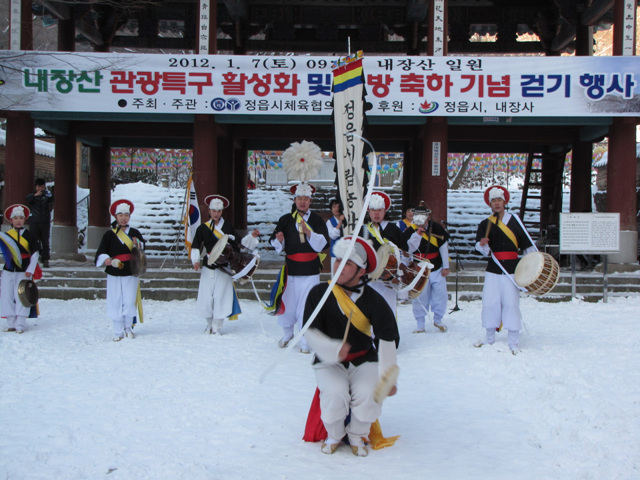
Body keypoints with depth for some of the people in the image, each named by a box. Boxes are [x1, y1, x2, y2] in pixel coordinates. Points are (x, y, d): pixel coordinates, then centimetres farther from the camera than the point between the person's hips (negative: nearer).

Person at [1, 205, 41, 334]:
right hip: (8, 271, 3)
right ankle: (11, 324, 10)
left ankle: (20, 325, 0)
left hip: (23, 272, -3)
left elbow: (35, 254, -1)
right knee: (7, 297, 2)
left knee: (21, 298, -4)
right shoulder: (6, 235, 7)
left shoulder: (29, 235, 1)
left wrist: (30, 270, -7)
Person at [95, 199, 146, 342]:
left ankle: (128, 327, 19)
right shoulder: (109, 234, 3)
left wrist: (138, 245, -11)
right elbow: (100, 254, -1)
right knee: (115, 302, 0)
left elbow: (142, 249, 12)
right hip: (114, 274, -1)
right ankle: (118, 331, 10)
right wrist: (111, 261, -20)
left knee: (130, 301, -1)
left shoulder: (135, 233, 8)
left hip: (131, 273, 1)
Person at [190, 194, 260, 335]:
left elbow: (238, 244, 10)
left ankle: (216, 328, 5)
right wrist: (196, 261, -4)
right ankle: (209, 325, 21)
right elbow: (195, 246, 10)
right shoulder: (203, 228, 6)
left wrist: (252, 236, -1)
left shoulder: (228, 227, 6)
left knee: (221, 297, -6)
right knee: (206, 297, 1)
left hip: (224, 269, -1)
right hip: (208, 268, 1)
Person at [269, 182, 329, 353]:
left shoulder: (317, 220, 3)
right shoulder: (285, 220, 6)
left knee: (307, 307, -6)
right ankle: (287, 334, 32)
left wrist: (309, 233, -21)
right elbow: (275, 244, 8)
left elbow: (322, 244, -7)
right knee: (288, 304, 9)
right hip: (291, 269, 2)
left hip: (310, 271, -1)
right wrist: (279, 240, -14)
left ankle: (305, 341, 5)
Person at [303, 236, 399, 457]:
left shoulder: (374, 301, -8)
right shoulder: (319, 294, -8)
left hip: (364, 360, 1)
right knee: (335, 393, -28)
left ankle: (357, 435, 6)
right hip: (329, 362, 0)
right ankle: (334, 435, 4)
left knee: (368, 393, -26)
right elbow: (311, 332, -11)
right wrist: (333, 350, -29)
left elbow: (387, 340, -13)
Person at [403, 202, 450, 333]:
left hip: (436, 268, 1)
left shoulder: (437, 228, -5)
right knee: (419, 297, -1)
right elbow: (409, 249, -18)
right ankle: (420, 325, 10)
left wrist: (446, 266, 3)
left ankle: (438, 320, 23)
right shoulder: (410, 231, -7)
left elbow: (444, 247, 2)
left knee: (441, 294, 2)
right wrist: (417, 234, -28)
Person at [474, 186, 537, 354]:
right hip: (493, 269, 2)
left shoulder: (514, 220, 4)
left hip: (511, 269, -2)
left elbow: (527, 244, 4)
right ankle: (490, 338, 17)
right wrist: (482, 244, -25)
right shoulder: (485, 224, 8)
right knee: (489, 302, 1)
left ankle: (513, 343, 3)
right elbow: (483, 250, -1)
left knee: (511, 303, -5)